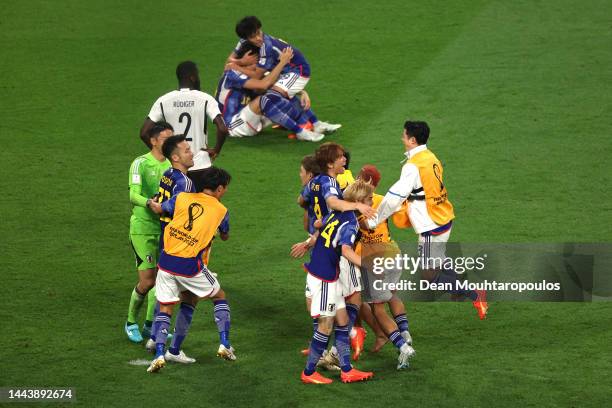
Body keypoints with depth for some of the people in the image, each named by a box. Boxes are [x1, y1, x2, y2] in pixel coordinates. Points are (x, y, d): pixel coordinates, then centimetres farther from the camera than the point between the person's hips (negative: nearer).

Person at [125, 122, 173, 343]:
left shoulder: (172, 164, 8)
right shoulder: (140, 164, -10)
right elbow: (133, 195, -20)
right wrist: (149, 203, -39)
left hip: (165, 228, 6)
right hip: (143, 228, -6)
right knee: (147, 281, -7)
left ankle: (150, 325, 21)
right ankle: (131, 322, 15)